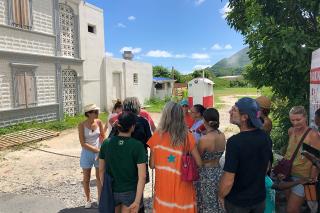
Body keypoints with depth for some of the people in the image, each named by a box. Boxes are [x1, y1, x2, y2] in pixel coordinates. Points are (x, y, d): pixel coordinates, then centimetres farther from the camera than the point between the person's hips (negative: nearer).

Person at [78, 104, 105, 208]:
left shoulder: (99, 122, -6)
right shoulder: (82, 125, -14)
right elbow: (83, 143, -15)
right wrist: (97, 150, -18)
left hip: (99, 152, 2)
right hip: (87, 153, -2)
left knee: (100, 177, 11)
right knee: (86, 179, 12)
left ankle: (100, 198, 27)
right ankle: (88, 199, 32)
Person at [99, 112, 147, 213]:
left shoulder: (106, 143, -9)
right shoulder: (137, 145, -18)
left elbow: (101, 170, 1)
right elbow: (142, 176, -19)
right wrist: (137, 201, -13)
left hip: (111, 192, 3)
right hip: (130, 193, -2)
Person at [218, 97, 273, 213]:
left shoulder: (235, 141, -30)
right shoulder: (266, 137, -9)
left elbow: (228, 181, -27)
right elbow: (266, 166, 6)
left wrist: (221, 196, -8)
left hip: (237, 202, -5)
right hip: (260, 197, 5)